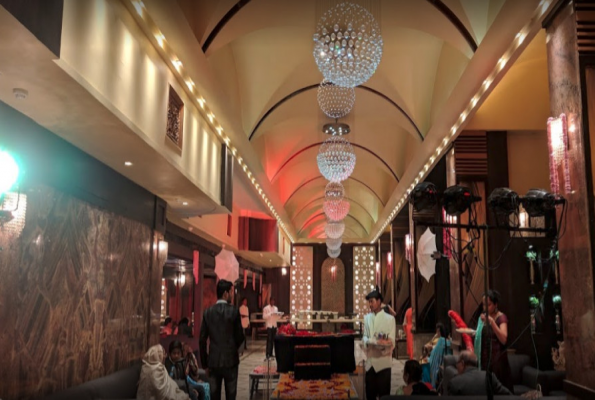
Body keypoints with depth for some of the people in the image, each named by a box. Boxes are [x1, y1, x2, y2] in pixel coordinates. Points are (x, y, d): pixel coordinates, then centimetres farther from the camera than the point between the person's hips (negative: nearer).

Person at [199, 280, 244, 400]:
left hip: (213, 361, 3)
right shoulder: (234, 311, -8)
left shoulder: (208, 312, 0)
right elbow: (240, 337, -3)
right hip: (230, 360, -3)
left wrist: (205, 363, 9)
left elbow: (202, 340, 1)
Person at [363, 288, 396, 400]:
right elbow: (365, 337, 5)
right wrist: (376, 341, -18)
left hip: (383, 361, -4)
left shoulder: (389, 318, -2)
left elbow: (391, 341, -7)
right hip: (370, 361, 4)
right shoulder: (367, 318, 10)